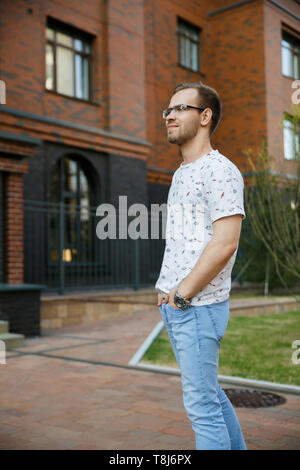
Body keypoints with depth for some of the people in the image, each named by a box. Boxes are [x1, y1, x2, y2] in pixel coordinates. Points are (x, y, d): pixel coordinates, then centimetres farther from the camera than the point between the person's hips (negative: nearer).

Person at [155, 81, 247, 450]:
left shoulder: (220, 171, -12)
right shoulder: (181, 173, 17)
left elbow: (224, 244, -21)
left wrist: (182, 294, -17)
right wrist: (165, 289, 11)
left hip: (198, 306, -9)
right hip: (171, 301, 9)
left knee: (201, 405, -1)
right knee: (209, 392, 19)